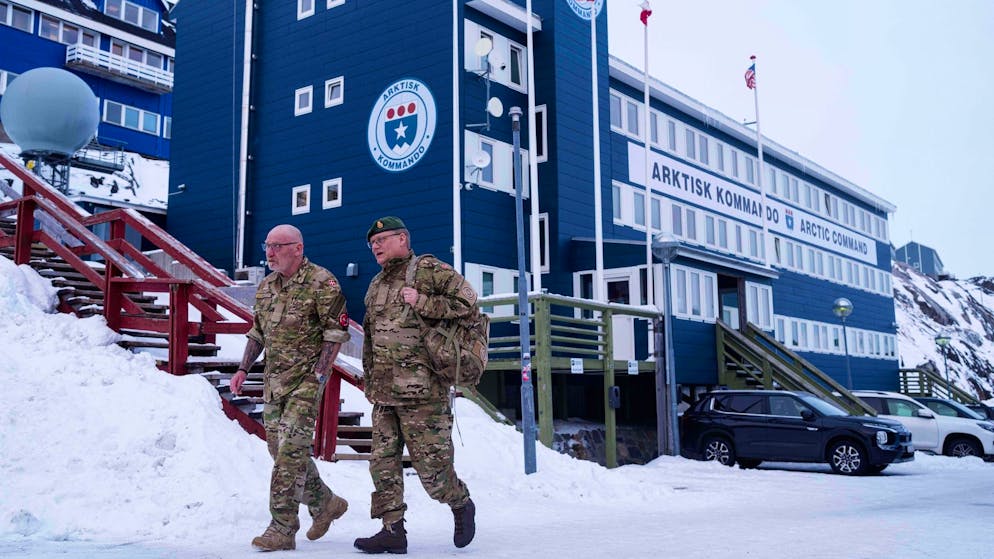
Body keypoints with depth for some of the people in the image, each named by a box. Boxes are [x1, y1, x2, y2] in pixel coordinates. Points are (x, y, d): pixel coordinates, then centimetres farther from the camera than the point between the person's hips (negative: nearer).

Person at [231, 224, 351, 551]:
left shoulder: (321, 283, -11)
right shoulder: (266, 286, 12)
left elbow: (336, 333, -12)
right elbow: (258, 333, 20)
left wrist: (317, 376, -17)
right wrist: (243, 369, 11)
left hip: (305, 380, -8)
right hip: (273, 380, 8)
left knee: (290, 451, -11)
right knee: (281, 450, 12)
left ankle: (282, 529, -4)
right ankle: (326, 504, 29)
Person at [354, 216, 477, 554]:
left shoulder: (428, 270, -4)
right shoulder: (376, 285, 19)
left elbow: (467, 300, -11)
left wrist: (422, 302, -15)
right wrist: (370, 382, 18)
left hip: (422, 392, -7)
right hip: (384, 394, 8)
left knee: (431, 466, -3)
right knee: (383, 463, 5)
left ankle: (462, 506, 23)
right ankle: (392, 531, 12)